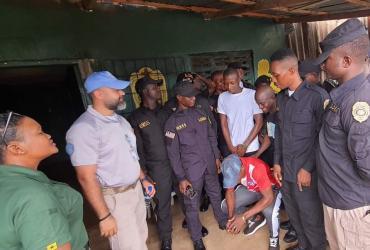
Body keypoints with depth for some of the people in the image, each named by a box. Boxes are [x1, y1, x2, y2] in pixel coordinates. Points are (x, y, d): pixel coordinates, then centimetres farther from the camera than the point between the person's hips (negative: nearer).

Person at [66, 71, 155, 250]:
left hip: (135, 189, 8)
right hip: (115, 197, -8)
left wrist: (143, 179, 16)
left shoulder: (120, 120, 7)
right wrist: (104, 217, -19)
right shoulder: (84, 128, -21)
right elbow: (86, 178, -21)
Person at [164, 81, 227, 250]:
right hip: (191, 170, -4)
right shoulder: (172, 122, -10)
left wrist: (217, 157, 11)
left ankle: (223, 222, 48)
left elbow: (211, 137, 13)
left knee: (216, 195, 22)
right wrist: (181, 178, -10)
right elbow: (173, 153, -9)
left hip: (209, 165, 5)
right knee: (192, 205, 8)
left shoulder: (200, 114, 4)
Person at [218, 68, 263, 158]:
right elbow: (224, 124, 3)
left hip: (251, 148, -2)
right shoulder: (222, 97, 0)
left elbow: (259, 122, -5)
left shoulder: (252, 94, -8)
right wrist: (231, 146, -3)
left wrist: (245, 145, -8)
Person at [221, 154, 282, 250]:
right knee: (225, 206, -10)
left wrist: (244, 217, -37)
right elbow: (230, 191, -11)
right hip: (249, 188, 5)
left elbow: (269, 198, -36)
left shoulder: (257, 168, -40)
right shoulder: (231, 169, -24)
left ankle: (274, 238, -3)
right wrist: (231, 216, -24)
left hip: (271, 189, -5)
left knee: (269, 212, -35)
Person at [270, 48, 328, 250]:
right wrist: (277, 162, 9)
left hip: (306, 171, -6)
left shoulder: (317, 95, -14)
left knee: (311, 218, 11)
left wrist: (308, 168, -13)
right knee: (293, 214, 20)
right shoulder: (281, 98, 6)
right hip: (285, 169, 6)